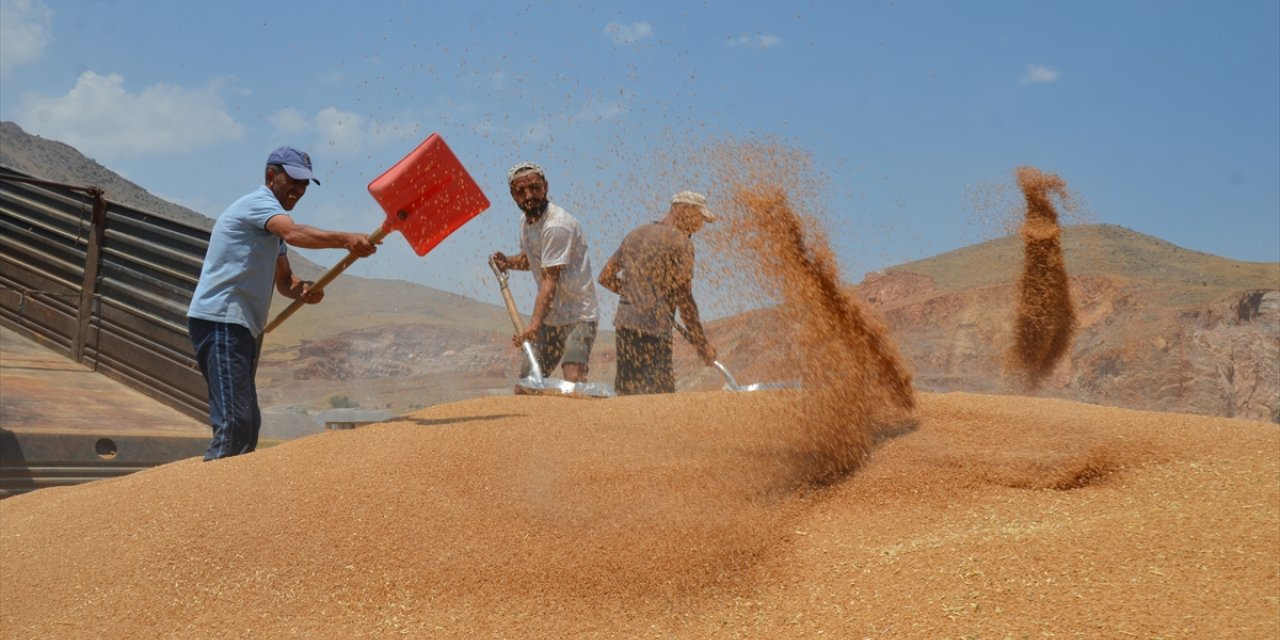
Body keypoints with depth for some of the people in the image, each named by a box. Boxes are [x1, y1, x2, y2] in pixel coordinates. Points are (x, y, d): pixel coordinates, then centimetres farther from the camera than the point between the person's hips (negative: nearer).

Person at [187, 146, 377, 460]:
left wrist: (303, 290, -5)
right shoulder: (259, 202, -8)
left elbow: (283, 280, 17)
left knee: (248, 423, 12)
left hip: (243, 326, 11)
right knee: (233, 423, -17)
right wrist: (346, 240, -39)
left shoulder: (273, 226, 22)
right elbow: (294, 233, -29)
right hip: (219, 320, -11)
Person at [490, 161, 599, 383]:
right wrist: (508, 262, 2)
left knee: (573, 378, -25)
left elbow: (550, 280, -28)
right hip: (548, 316, 9)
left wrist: (535, 324, -36)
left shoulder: (557, 225, -22)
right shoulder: (525, 220, 6)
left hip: (578, 316, -9)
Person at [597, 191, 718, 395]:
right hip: (653, 330, -8)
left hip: (623, 324, 8)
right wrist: (702, 343, -2)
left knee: (627, 394, 12)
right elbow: (684, 299, -8)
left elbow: (606, 277, 20)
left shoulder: (636, 233, 17)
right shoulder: (681, 241, -6)